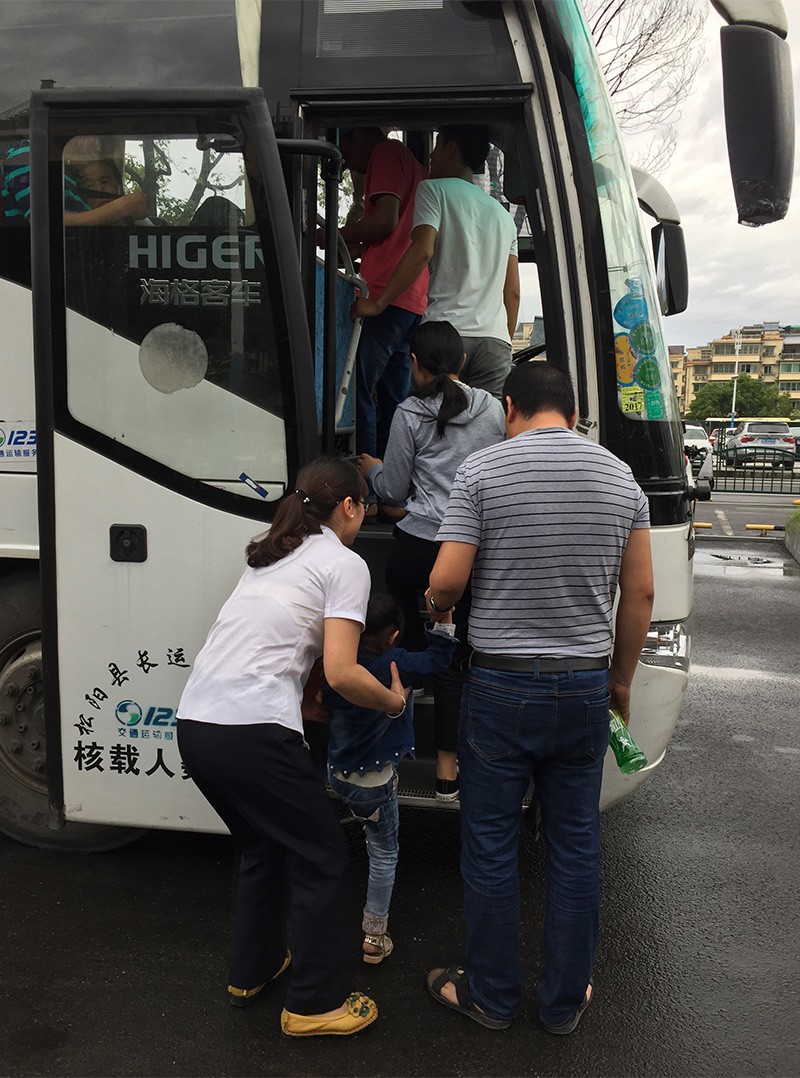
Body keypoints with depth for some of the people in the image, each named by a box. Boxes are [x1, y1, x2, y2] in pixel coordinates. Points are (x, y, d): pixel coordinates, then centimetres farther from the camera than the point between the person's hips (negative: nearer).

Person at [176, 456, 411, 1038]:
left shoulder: (270, 555, 22)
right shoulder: (344, 563, -1)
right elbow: (341, 672, -11)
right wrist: (394, 701, 5)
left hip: (194, 722, 8)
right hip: (253, 732, -8)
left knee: (262, 846, 28)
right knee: (322, 858, 11)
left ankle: (251, 971, 41)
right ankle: (316, 1004, 22)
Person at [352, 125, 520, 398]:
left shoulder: (434, 189, 9)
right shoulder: (503, 214, 26)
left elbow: (422, 252, -9)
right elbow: (512, 292, 21)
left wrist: (377, 304, -5)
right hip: (496, 338, 5)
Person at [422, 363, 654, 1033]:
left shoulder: (482, 470, -8)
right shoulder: (620, 476, 3)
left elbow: (447, 581, -13)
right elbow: (640, 593, 5)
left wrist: (433, 609, 11)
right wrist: (621, 681, 15)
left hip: (502, 688, -3)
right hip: (586, 688, 4)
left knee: (491, 847, 12)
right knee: (576, 846, 15)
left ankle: (492, 996, 28)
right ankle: (566, 1001, 30)